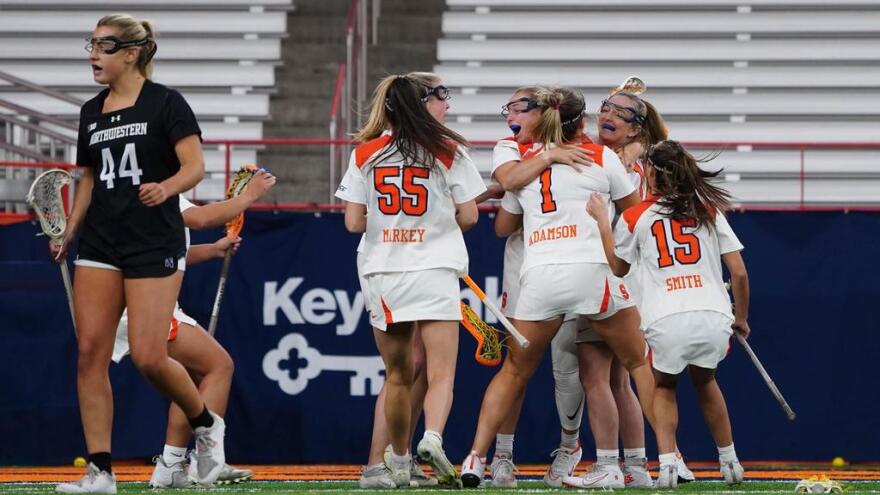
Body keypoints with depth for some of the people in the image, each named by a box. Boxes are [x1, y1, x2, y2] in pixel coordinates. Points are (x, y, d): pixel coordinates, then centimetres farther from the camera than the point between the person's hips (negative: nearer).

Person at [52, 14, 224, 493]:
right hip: (100, 246, 6)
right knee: (90, 353, -4)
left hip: (154, 246, -6)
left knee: (148, 358, -12)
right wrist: (69, 232, 11)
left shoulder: (165, 103, -5)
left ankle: (206, 424, 17)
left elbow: (195, 166, -12)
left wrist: (166, 187, -31)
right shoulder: (91, 112, 13)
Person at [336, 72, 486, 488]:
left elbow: (353, 222, 3)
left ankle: (400, 462, 22)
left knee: (397, 375, 15)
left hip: (381, 274, 3)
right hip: (434, 270, -3)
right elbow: (468, 217, -2)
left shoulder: (366, 153, 4)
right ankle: (432, 437, -31)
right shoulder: (448, 151, -3)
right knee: (441, 372, -7)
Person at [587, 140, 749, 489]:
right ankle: (729, 463, 31)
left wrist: (602, 221, 33)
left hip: (666, 324, -2)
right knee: (705, 381, 30)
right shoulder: (710, 211, 11)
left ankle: (666, 464, 4)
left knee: (664, 387, 24)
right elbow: (739, 272, 9)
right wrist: (741, 319, 22)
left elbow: (618, 267, 24)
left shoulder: (634, 218, 8)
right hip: (714, 319, 2)